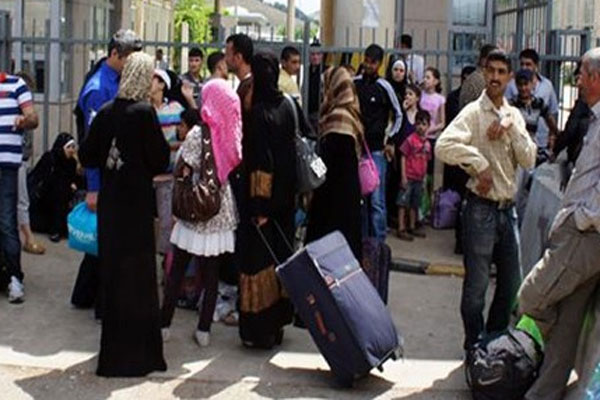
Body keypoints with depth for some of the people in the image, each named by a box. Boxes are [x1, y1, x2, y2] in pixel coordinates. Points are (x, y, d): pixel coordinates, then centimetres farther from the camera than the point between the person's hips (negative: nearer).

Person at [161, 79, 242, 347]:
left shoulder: (198, 134, -14)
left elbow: (182, 172, -10)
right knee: (212, 274, 9)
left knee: (176, 271, 9)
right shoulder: (234, 135, -3)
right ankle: (204, 330, 13)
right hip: (222, 214, 3)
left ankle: (164, 324, 15)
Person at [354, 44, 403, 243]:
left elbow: (398, 115, 8)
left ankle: (378, 241, -1)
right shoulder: (354, 83, 7)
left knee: (377, 200, -6)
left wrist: (390, 141, 3)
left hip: (376, 150, -4)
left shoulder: (384, 87, -2)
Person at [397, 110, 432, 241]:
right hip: (409, 177, -6)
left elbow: (426, 161, 12)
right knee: (403, 203, -1)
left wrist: (424, 178, 13)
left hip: (419, 178, 6)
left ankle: (412, 227, 26)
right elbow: (403, 157, -10)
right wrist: (403, 176, -13)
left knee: (415, 204, 15)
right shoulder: (410, 139, -11)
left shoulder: (427, 143, 5)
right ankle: (401, 229, 2)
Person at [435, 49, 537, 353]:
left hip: (508, 208, 6)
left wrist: (511, 127, -11)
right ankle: (474, 348, 18)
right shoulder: (474, 112, -9)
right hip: (481, 208, -6)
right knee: (476, 285, 1)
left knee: (511, 283, 15)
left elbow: (528, 160, 0)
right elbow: (444, 146, -25)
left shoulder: (514, 115, 10)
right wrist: (479, 163, -19)